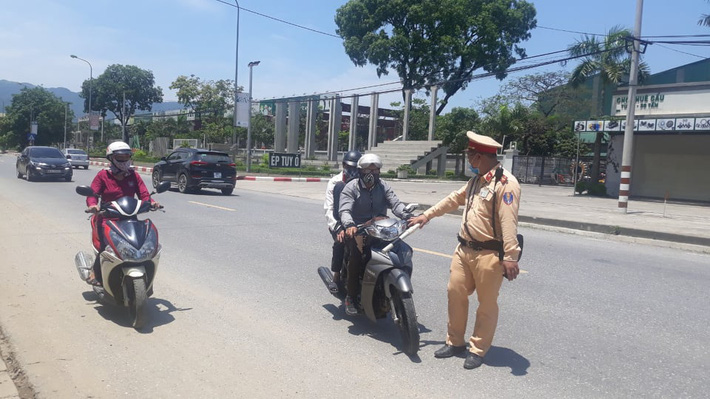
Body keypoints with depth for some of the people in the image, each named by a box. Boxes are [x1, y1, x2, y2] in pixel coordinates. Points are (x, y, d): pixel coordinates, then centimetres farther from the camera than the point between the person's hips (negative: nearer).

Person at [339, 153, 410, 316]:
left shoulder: (383, 186, 10)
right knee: (357, 253, -32)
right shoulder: (351, 187, -2)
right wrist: (349, 225, -39)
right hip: (357, 230, -4)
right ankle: (351, 297, -17)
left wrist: (407, 216, -26)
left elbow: (395, 203, -5)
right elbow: (345, 210, -16)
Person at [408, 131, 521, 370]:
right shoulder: (477, 180, 14)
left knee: (487, 304, 5)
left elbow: (509, 223, -23)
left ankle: (478, 350, 19)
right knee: (455, 292, 12)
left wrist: (511, 257, -27)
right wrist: (427, 215, 29)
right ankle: (455, 342, 28)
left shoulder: (505, 183, -16)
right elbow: (455, 199, 26)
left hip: (489, 255, -9)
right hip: (464, 249, 9)